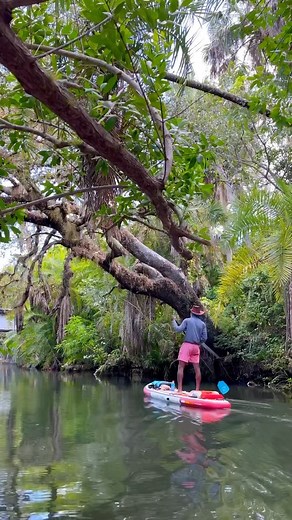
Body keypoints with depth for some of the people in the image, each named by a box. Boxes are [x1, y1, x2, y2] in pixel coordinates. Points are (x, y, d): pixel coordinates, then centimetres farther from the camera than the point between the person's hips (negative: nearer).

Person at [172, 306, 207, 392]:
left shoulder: (187, 320, -2)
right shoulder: (203, 324, 8)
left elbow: (178, 329, -8)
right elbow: (204, 338, 4)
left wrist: (174, 321, 8)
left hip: (187, 345, -4)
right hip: (196, 346, 4)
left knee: (181, 367, -4)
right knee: (197, 368, 8)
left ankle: (179, 388, -11)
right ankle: (197, 389, 10)